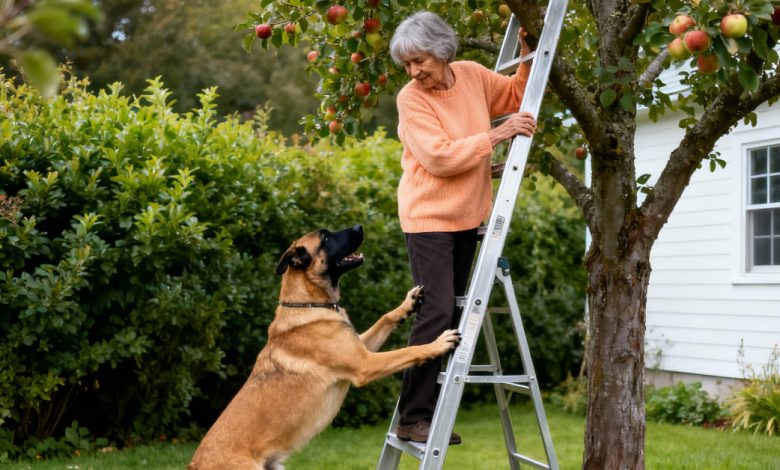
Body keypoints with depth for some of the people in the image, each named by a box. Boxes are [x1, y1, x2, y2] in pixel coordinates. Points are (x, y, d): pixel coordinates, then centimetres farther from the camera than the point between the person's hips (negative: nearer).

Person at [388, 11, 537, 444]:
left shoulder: (473, 75, 2)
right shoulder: (410, 98, -14)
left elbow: (519, 95, 18)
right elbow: (439, 157, -23)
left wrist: (528, 53, 2)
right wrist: (496, 136, -23)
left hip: (468, 214, 7)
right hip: (429, 217, -7)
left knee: (454, 314, 10)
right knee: (436, 313, -15)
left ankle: (429, 411, 19)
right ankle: (413, 417, -6)